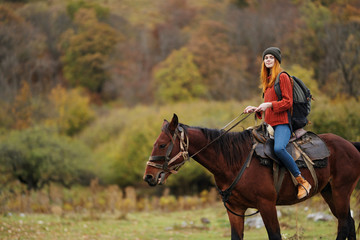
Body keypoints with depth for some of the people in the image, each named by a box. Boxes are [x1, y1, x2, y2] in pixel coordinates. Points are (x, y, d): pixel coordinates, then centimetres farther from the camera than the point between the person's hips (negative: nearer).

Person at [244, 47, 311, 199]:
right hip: (269, 124, 9)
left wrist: (269, 105, -19)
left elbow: (288, 102, -9)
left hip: (282, 123, -9)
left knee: (278, 148, -34)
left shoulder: (283, 77, -2)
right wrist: (255, 109, 13)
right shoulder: (267, 81, 23)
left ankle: (302, 182, -26)